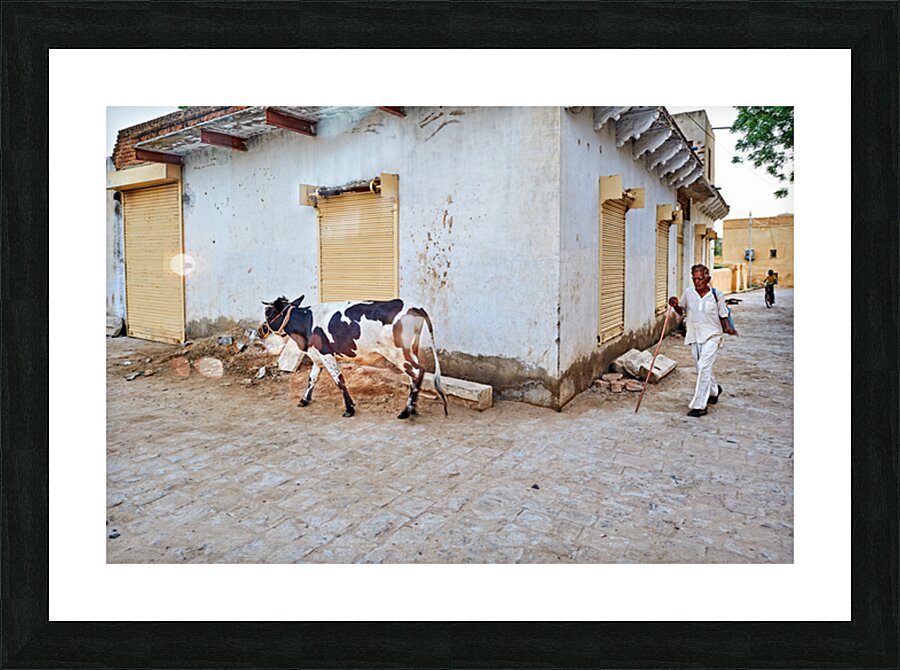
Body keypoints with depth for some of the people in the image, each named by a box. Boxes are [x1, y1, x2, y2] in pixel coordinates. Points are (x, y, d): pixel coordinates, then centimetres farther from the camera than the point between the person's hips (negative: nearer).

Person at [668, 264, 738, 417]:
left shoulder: (716, 295, -6)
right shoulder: (688, 293, 1)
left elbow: (723, 316, 3)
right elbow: (681, 311, 15)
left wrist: (728, 328, -15)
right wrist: (675, 305, -6)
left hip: (711, 336, -4)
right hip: (694, 337, 4)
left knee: (703, 368, -16)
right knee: (703, 369, 17)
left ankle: (699, 406, -11)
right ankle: (714, 390, 48)